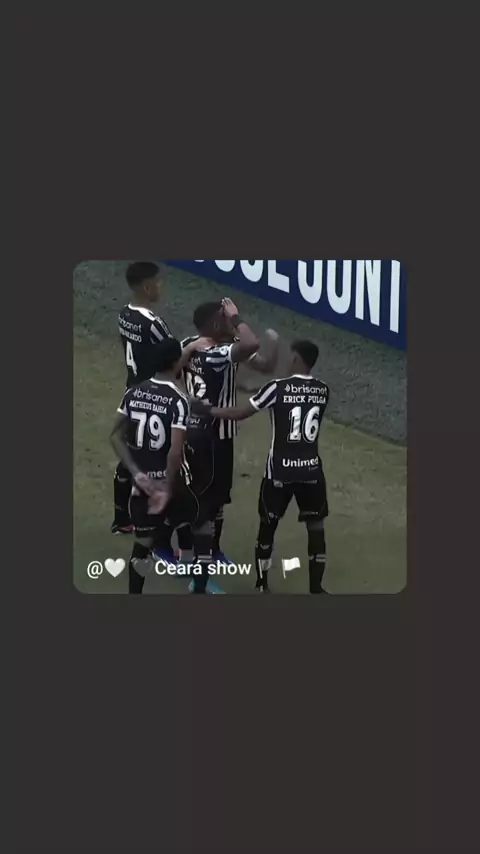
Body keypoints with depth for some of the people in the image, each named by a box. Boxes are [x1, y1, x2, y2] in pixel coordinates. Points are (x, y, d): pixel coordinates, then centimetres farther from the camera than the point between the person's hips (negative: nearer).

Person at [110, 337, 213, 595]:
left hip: (143, 482, 5)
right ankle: (199, 590, 15)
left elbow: (115, 436, 1)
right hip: (171, 481, -5)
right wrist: (168, 490, -16)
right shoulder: (178, 400, -18)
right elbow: (175, 452, -23)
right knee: (202, 529, 16)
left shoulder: (134, 393, 0)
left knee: (143, 542, 16)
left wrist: (137, 473, -3)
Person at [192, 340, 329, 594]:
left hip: (280, 471, -2)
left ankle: (262, 586, 22)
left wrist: (207, 409, 4)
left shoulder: (278, 388, -14)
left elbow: (239, 414, -9)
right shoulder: (322, 391, 0)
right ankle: (316, 588, 12)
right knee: (316, 528, 12)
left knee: (268, 526, 15)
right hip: (311, 470, 2)